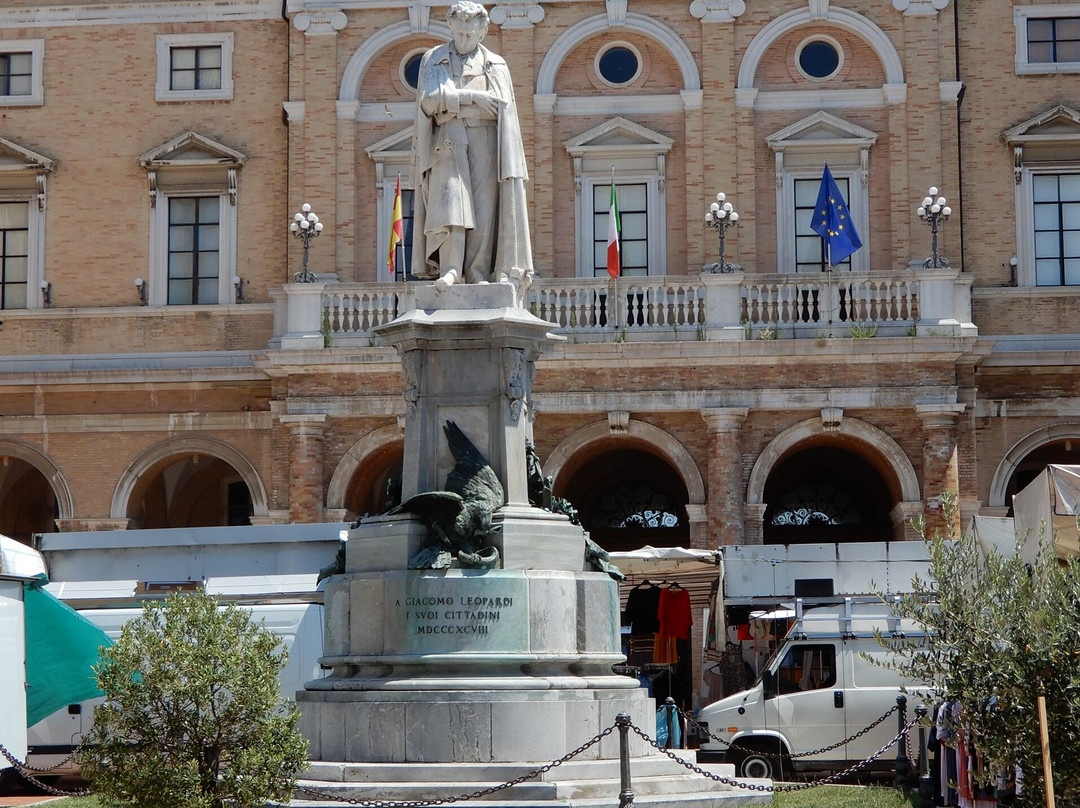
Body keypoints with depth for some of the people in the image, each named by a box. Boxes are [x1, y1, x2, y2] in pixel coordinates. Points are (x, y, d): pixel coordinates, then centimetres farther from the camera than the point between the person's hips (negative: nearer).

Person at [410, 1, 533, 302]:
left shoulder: (495, 65, 16)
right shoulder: (434, 60, 15)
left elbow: (500, 106, 2)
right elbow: (429, 99, -2)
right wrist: (474, 98, -7)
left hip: (484, 142, 1)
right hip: (448, 142, -1)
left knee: (483, 206, -9)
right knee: (449, 202, -17)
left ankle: (479, 275, -11)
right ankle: (450, 271, -25)